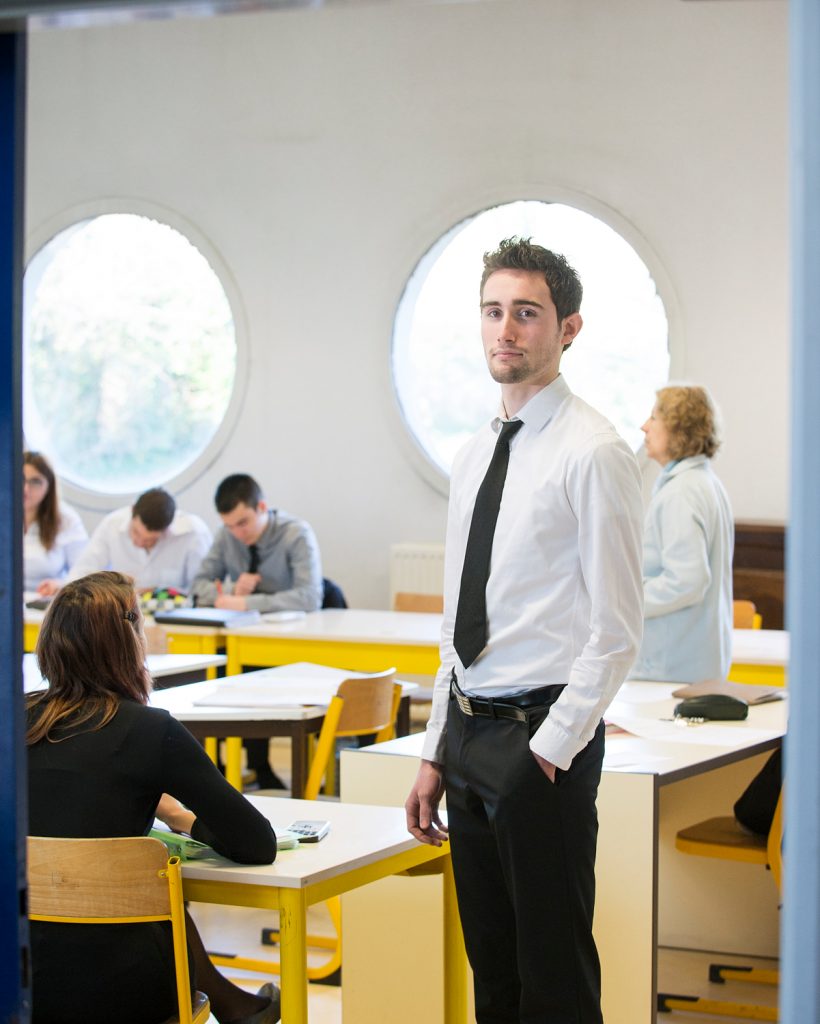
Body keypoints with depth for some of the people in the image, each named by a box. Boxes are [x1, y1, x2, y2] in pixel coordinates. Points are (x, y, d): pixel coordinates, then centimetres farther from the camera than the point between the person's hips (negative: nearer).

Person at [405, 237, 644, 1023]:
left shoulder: (593, 454, -11)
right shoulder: (473, 455, 13)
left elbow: (615, 632, -13)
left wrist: (550, 750, -15)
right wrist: (437, 755, 15)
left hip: (543, 737, -8)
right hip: (468, 731, 8)